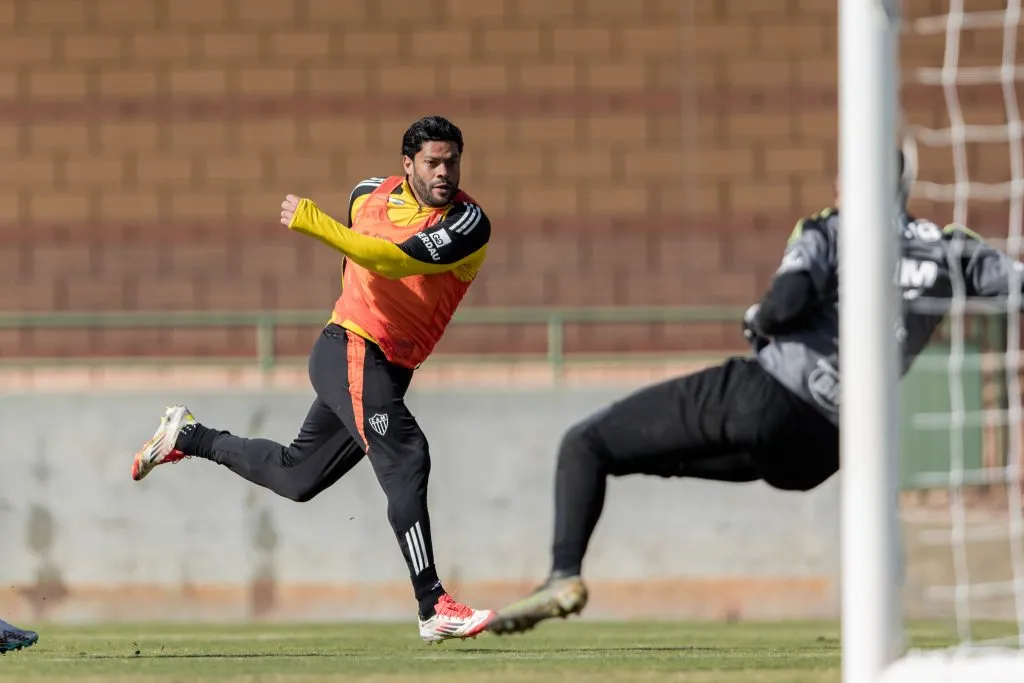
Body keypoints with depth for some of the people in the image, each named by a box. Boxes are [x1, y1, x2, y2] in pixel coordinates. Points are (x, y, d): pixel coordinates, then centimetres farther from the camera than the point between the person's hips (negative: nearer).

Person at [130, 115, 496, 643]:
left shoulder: (469, 224, -8)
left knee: (297, 477, 17)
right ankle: (433, 608, -26)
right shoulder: (370, 194, 1)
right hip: (351, 350, -3)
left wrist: (314, 222, -25)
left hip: (388, 374, 3)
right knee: (405, 458, -22)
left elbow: (394, 259, -22)